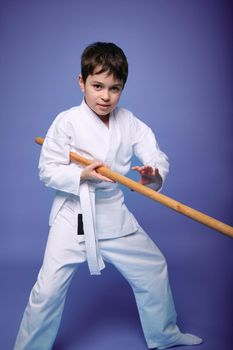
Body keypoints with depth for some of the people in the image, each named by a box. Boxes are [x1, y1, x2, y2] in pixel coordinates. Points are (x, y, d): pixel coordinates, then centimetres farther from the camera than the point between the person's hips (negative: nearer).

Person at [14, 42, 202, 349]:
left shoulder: (129, 122, -2)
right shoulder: (67, 122, -13)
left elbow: (157, 156, -7)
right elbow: (47, 170, -11)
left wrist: (155, 175, -30)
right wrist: (82, 175, -27)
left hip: (115, 214, 4)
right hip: (73, 216, -4)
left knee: (153, 269, 15)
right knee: (48, 291, -5)